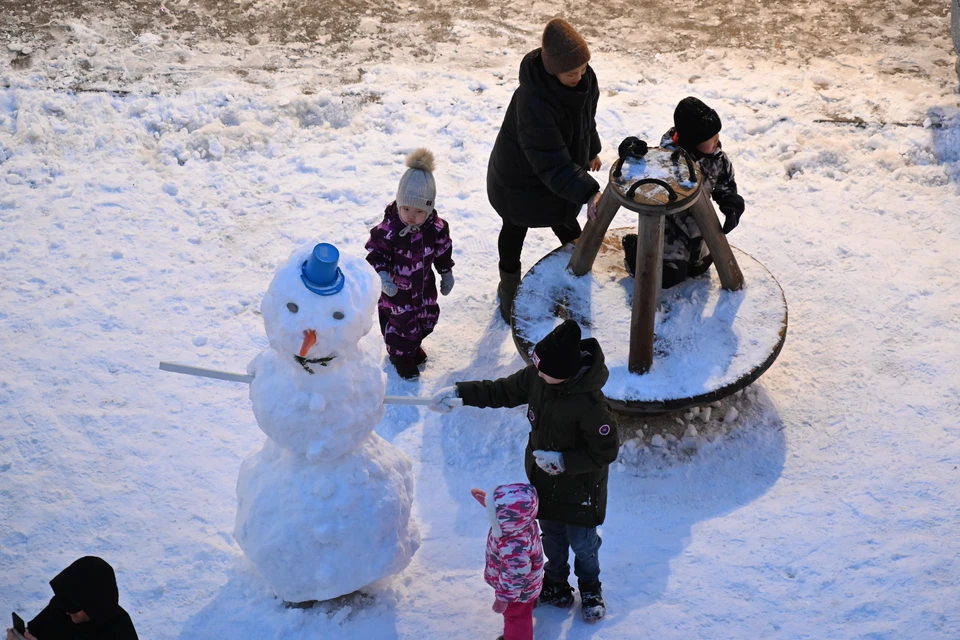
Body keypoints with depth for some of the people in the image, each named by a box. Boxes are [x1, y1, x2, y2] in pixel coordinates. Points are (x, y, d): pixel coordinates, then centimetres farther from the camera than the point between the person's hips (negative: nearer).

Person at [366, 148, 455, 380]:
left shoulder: (436, 227, -15)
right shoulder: (388, 230, -29)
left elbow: (443, 251, 1)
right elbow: (376, 255, -20)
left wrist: (446, 273, 7)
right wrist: (383, 276, -32)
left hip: (424, 287, 5)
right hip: (396, 291, -5)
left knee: (425, 319, 24)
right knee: (400, 323, 10)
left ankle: (413, 345, 53)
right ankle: (400, 355, 37)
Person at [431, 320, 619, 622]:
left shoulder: (591, 404, -38)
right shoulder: (535, 376, -18)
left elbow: (605, 452, -27)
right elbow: (502, 390, -1)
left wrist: (563, 461, -30)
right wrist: (460, 392, -8)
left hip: (580, 487, -5)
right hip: (545, 481, 5)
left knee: (582, 541, 18)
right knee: (552, 536, 26)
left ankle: (590, 587, 47)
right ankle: (556, 582, 51)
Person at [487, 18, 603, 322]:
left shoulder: (584, 78, -19)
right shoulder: (533, 101, -43)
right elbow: (551, 162, -45)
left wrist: (591, 151, 18)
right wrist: (588, 193, -52)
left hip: (564, 169, 5)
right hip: (521, 178, -5)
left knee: (564, 221, 24)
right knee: (515, 229, 20)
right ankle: (509, 288, 45)